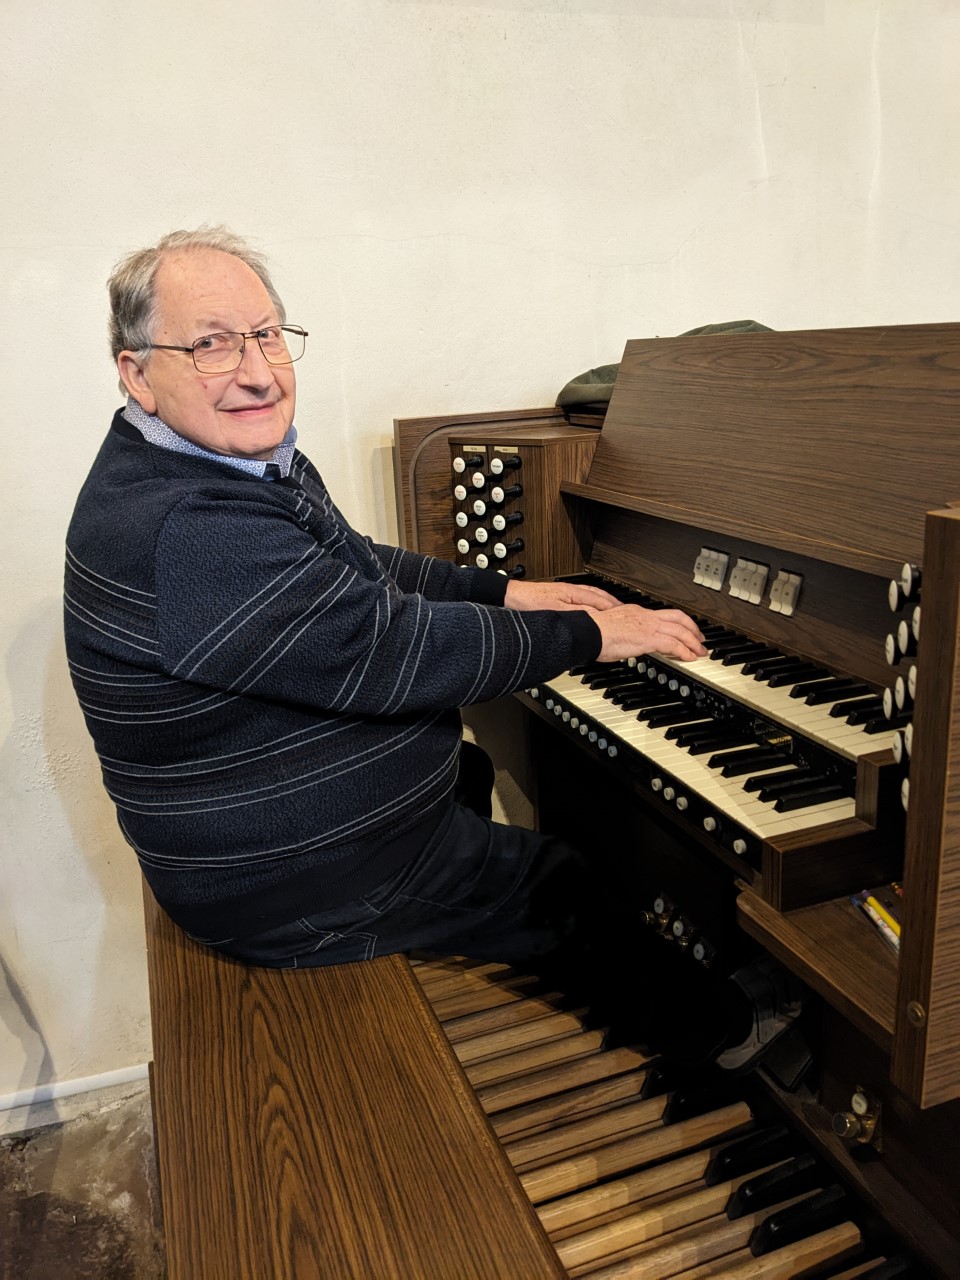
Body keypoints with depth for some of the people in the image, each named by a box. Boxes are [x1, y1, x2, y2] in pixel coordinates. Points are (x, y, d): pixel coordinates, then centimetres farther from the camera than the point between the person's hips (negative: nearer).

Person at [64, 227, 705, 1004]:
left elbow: (357, 569, 13)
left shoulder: (235, 461, 2)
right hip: (297, 888, -10)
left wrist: (505, 593, 6)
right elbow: (396, 651, -31)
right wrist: (589, 635, -19)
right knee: (613, 897, 2)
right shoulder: (179, 532, -33)